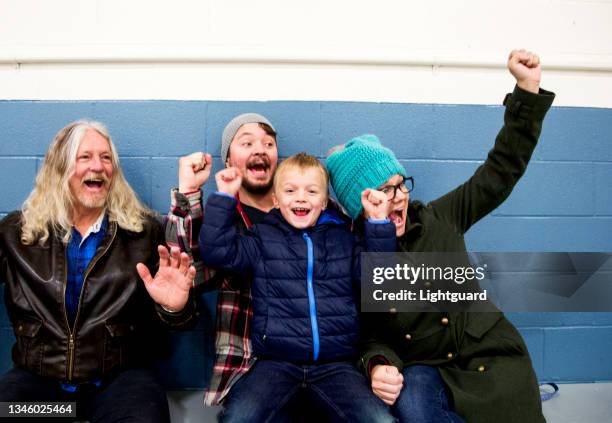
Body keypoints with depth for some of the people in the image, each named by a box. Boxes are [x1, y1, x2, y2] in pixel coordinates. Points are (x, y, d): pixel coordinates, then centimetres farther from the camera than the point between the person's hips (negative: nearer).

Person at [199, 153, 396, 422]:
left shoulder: (342, 238, 14)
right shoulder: (263, 238, 9)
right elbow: (217, 252, -3)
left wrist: (378, 223, -1)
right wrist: (225, 197, -6)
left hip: (334, 364, 2)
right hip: (276, 362, -1)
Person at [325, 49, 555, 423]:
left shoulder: (438, 220, -2)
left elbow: (500, 173, 1)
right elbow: (370, 335, 3)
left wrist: (528, 89, -4)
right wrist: (378, 364, -21)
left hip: (493, 359, 3)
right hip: (422, 370, -2)